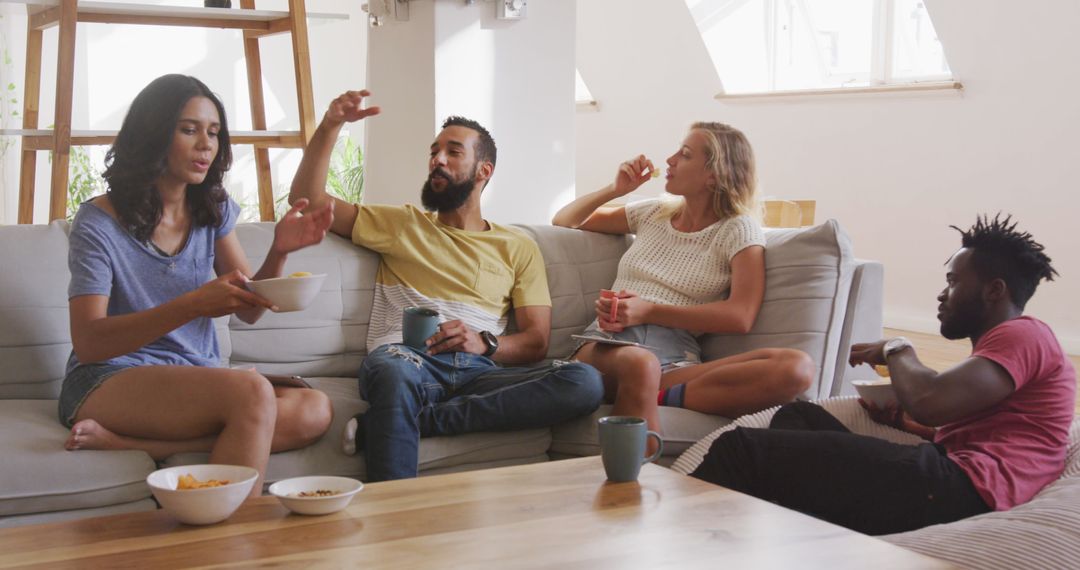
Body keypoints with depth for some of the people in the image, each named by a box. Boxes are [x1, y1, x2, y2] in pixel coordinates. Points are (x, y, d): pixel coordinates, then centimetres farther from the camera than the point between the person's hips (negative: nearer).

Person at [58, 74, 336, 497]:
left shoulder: (214, 211, 11)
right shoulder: (99, 222, -7)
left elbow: (248, 311, 9)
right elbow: (88, 343, -16)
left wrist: (279, 252, -12)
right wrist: (194, 304, -30)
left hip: (195, 381, 7)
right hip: (109, 381, -7)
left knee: (314, 410, -25)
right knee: (251, 390, -35)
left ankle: (124, 443, -27)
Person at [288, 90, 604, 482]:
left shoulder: (518, 248, 25)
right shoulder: (400, 225, 25)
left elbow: (536, 341, 14)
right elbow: (307, 198, 19)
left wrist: (485, 343, -7)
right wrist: (330, 126, 7)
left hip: (478, 370, 3)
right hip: (406, 359, -2)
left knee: (584, 382, -30)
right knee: (395, 372, -42)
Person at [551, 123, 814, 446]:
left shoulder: (738, 229, 11)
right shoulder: (654, 213, 25)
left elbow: (741, 318, -6)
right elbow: (564, 222, 36)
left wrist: (647, 311, -12)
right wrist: (616, 189, 18)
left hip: (675, 356, -1)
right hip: (605, 345, 1)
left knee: (798, 368, -31)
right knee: (640, 363, -41)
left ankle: (657, 395, -35)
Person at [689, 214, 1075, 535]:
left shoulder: (1023, 334, -2)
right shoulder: (1006, 344, 30)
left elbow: (929, 401, -18)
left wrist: (896, 351, 1)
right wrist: (907, 423, 16)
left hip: (951, 491, -11)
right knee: (799, 416, 19)